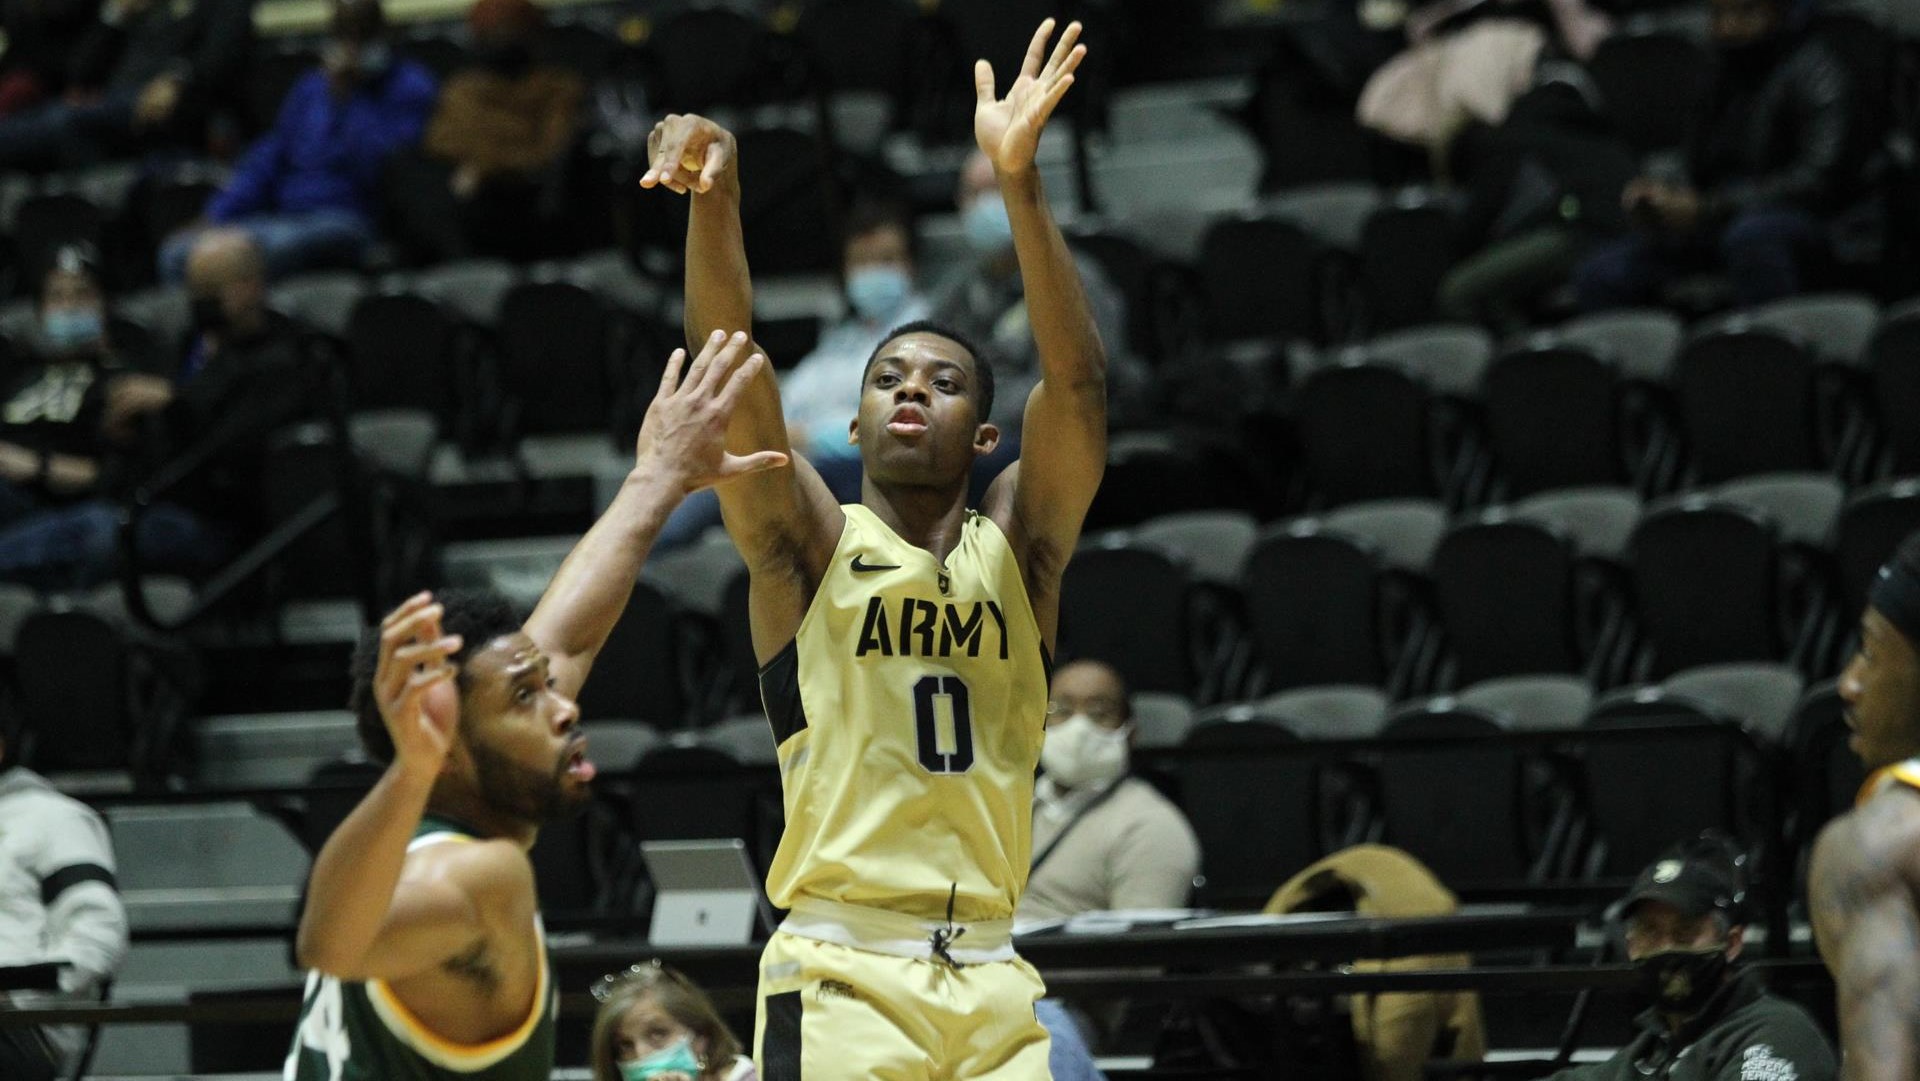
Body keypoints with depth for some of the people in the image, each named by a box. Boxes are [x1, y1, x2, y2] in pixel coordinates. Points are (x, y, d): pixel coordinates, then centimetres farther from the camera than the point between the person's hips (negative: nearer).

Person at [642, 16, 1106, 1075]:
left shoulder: (1016, 547, 10)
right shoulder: (808, 544, 6)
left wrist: (1020, 183, -19)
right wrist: (714, 199, -28)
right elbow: (732, 375, -10)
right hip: (839, 974, -3)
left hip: (990, 979, 3)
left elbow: (1078, 383, -5)